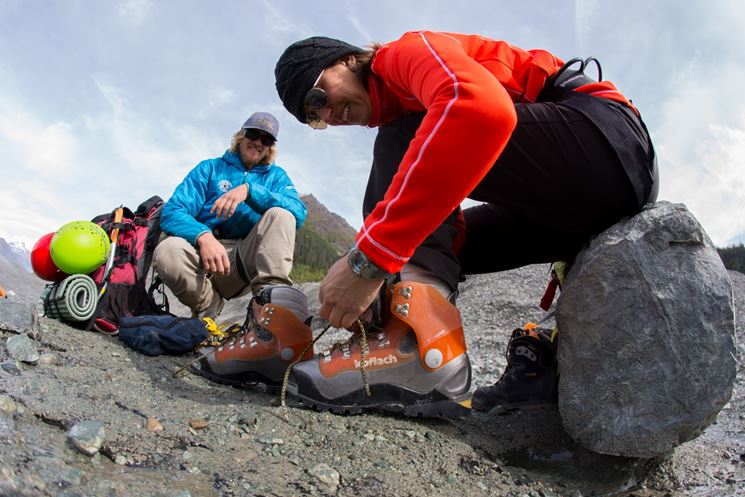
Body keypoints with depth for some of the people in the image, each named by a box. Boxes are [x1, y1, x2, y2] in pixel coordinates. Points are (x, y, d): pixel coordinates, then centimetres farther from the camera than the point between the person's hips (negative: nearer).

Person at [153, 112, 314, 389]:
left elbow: (298, 214, -6)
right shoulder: (210, 168, 14)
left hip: (248, 262, 1)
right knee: (168, 251, -32)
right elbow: (171, 213, -2)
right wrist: (203, 236, -23)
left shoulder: (276, 176, 17)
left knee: (279, 214, -26)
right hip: (207, 255, -1)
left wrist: (250, 189, -18)